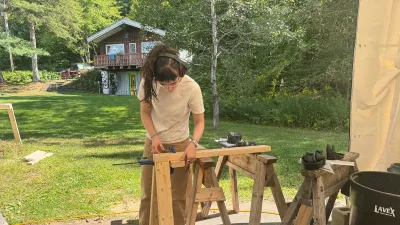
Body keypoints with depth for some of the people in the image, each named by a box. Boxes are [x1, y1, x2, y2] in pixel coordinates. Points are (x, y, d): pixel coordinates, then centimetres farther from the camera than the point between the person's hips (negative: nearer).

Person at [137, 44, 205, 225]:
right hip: (153, 143, 2)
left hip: (179, 144, -2)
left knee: (178, 196, 6)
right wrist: (154, 137, -18)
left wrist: (193, 144, -30)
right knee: (148, 193, 13)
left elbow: (199, 122, -13)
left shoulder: (192, 88, -25)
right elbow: (145, 113, -4)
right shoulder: (148, 82, -19)